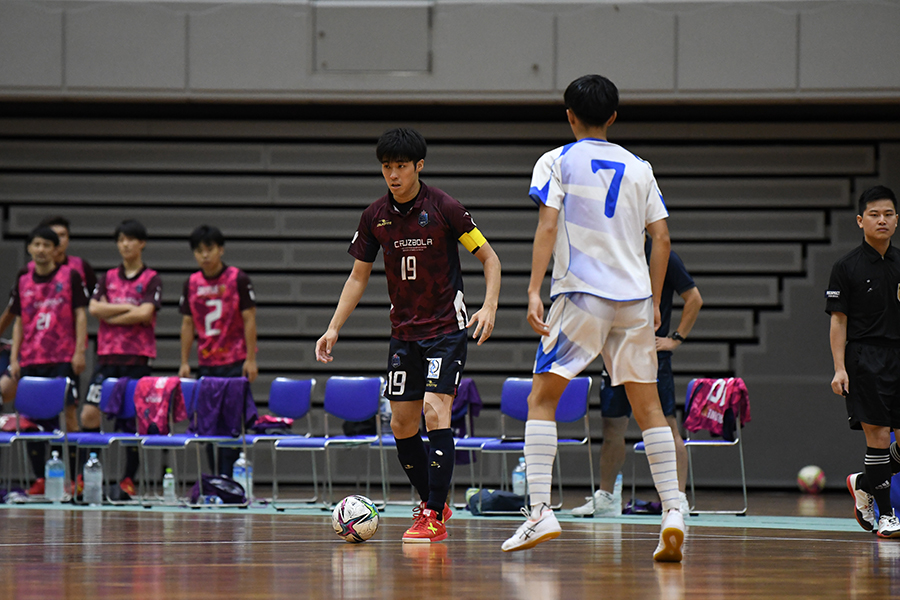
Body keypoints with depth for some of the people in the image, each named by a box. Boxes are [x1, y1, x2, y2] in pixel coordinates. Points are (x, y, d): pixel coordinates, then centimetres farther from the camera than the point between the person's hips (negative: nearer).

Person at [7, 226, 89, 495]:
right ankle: (39, 479, 11)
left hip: (63, 360, -4)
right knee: (33, 420, 4)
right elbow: (19, 322, 15)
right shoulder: (23, 279, 11)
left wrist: (79, 351, -8)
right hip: (30, 361, 4)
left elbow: (80, 315, 0)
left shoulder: (70, 276, 1)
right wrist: (14, 357, 8)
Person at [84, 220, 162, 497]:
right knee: (90, 414, -6)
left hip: (137, 358, -3)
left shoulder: (151, 279, 2)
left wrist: (111, 315, -5)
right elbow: (94, 308, -1)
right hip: (107, 356, 3)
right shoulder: (108, 278, 14)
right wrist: (128, 308, -7)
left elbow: (144, 314, -12)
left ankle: (128, 479, 6)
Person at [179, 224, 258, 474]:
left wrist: (250, 359, -10)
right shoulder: (192, 283, 7)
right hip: (205, 364, 4)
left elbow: (249, 318, -5)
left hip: (235, 363, -4)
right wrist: (184, 362, 7)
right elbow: (187, 324, 11)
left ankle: (229, 478, -9)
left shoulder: (238, 279, -5)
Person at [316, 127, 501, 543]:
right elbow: (358, 277, 11)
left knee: (435, 412, -18)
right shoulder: (375, 216, 1)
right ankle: (431, 502, 25)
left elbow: (489, 258, -5)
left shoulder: (443, 208, -11)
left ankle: (434, 518, -17)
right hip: (403, 332, 5)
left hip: (447, 327, -5)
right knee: (402, 425, 5)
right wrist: (334, 328, 2)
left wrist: (489, 307, -20)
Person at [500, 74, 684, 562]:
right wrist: (654, 301, 18)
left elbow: (547, 226, -9)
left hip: (581, 296, -4)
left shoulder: (557, 162, 3)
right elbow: (661, 237, 11)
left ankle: (541, 512, -11)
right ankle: (672, 513, -3)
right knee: (648, 406, 8)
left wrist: (534, 291, -13)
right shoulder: (639, 169, 14)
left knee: (542, 398, 2)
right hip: (634, 297, 4)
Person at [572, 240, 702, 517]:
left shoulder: (663, 257, -4)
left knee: (667, 425, -7)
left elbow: (694, 299, -2)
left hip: (653, 356, -5)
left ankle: (679, 497, -7)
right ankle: (605, 497, 17)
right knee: (612, 426, 8)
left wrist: (676, 338, -6)